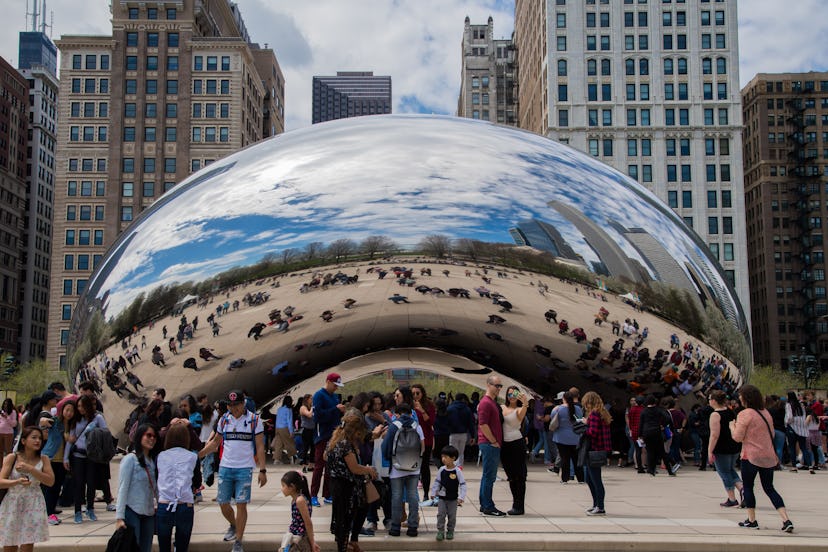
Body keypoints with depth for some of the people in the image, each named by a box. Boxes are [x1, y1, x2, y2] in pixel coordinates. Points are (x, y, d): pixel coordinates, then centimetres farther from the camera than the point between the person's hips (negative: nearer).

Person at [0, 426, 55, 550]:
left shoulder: (43, 459, 1)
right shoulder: (11, 458, -4)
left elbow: (50, 481, -9)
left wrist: (30, 469, -17)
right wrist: (17, 482, -30)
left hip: (33, 506, 1)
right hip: (12, 504, -1)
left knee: (28, 546, -4)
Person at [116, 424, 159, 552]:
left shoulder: (153, 461, 9)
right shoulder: (130, 459, -9)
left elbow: (155, 488, 11)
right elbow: (123, 488, -11)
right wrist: (119, 517, -14)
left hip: (149, 513, 6)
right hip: (132, 512, -6)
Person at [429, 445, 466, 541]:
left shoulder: (457, 471, -13)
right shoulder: (441, 470, -3)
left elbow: (463, 484, -11)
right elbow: (436, 482, 6)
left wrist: (461, 497, -16)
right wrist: (433, 493, 1)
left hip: (453, 499, -2)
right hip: (442, 498, 2)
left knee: (452, 516, 7)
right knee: (441, 515, -2)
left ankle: (450, 532, 22)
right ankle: (440, 531, 6)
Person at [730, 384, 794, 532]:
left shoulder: (744, 414, -13)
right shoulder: (766, 413, 9)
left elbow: (737, 437, -13)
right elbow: (772, 434, 19)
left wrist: (732, 426, 5)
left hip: (751, 456, -6)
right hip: (768, 456, 6)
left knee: (748, 487, 9)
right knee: (769, 488, 11)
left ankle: (752, 520, 11)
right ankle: (786, 520, 0)